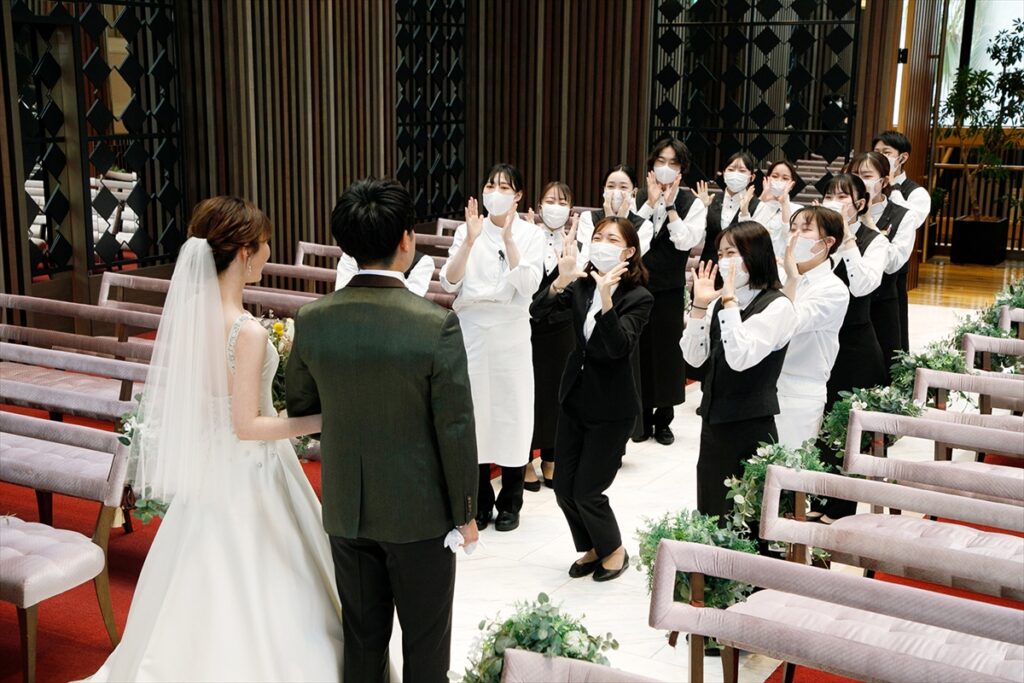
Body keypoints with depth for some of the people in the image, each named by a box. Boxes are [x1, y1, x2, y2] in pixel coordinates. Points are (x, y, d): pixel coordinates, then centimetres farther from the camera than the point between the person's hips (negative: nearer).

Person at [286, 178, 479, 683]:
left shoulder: (312, 319, -8)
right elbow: (456, 429, -16)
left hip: (346, 508, 4)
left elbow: (299, 406, 5)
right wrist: (465, 512, -3)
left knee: (363, 639, 19)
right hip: (420, 510, -4)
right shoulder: (436, 324, -20)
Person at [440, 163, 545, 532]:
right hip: (471, 331, 1)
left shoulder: (530, 234, -1)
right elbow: (449, 283, -8)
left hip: (510, 333, -1)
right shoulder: (466, 230, 2)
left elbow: (527, 286, -13)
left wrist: (508, 238, -19)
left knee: (511, 413, 4)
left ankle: (509, 504, 19)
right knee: (473, 412, 5)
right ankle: (479, 502, 20)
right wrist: (471, 239, -18)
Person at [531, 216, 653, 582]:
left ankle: (614, 550, 25)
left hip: (611, 406, -5)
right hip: (575, 396, 5)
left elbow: (619, 347, -28)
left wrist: (606, 298, -41)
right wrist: (561, 280, -32)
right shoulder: (582, 284, -1)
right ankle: (592, 548, 32)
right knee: (563, 487, 9)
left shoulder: (638, 298, -13)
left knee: (587, 490, -1)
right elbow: (538, 311, -14)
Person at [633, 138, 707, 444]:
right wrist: (652, 203, -15)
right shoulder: (639, 198, 2)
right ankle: (643, 418, 19)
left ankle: (663, 420, 21)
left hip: (669, 291, -1)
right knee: (640, 351, 6)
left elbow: (686, 241, -16)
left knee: (667, 353, 7)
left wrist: (669, 205, -15)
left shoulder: (692, 204, -1)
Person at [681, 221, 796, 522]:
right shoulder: (720, 302, 5)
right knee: (710, 512, 15)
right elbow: (694, 357, 1)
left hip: (751, 426, -6)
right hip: (714, 420, 6)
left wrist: (730, 301, -23)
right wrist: (700, 304, -8)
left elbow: (741, 358, -24)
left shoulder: (777, 306, -13)